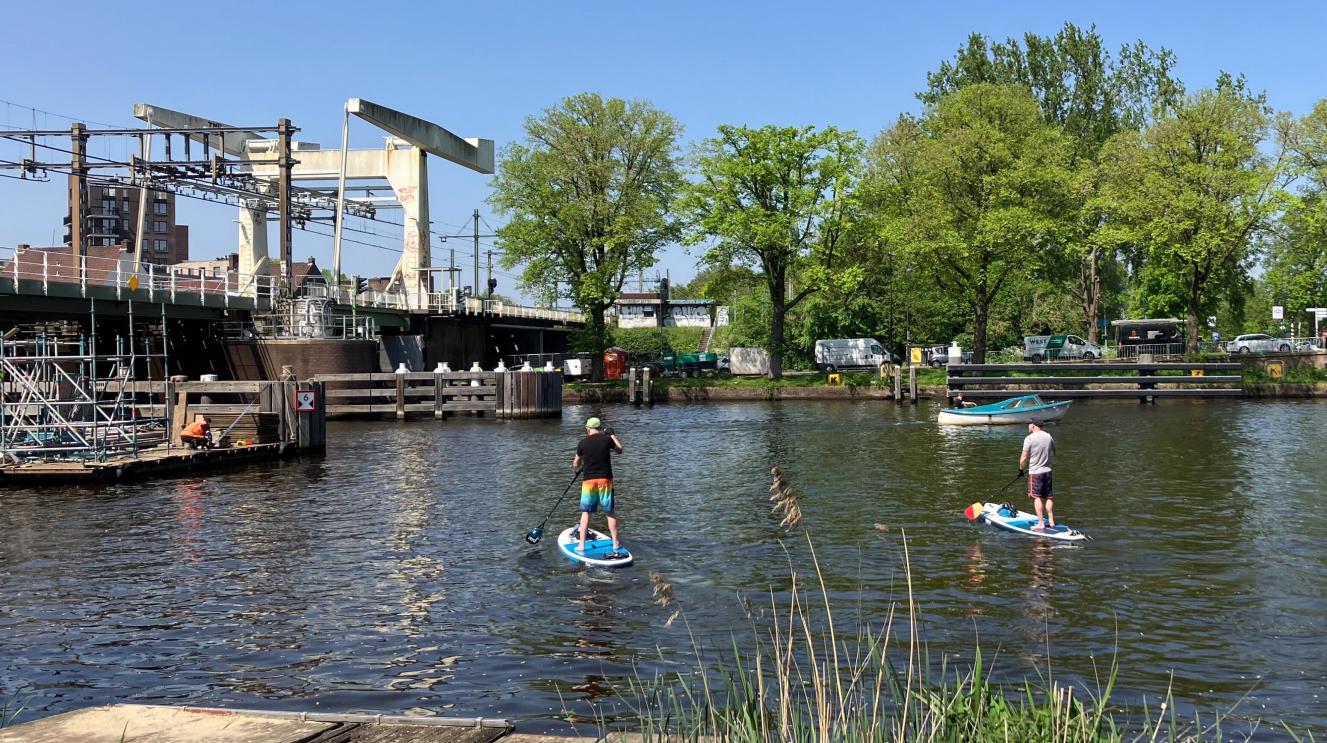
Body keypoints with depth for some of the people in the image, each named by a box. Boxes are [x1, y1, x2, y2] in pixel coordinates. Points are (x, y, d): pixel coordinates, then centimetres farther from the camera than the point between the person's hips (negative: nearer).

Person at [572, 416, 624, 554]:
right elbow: (620, 450, 17)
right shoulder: (607, 439, -2)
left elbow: (576, 464, 12)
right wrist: (612, 435, 27)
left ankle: (582, 545, 5)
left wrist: (578, 467, 36)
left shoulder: (583, 443, 0)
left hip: (588, 480, 0)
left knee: (586, 513, 8)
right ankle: (615, 544, 10)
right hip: (605, 480, 0)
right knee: (610, 512, 9)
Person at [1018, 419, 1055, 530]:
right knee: (1049, 497, 12)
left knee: (1037, 497, -3)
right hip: (1047, 471, 6)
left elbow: (1024, 457, -13)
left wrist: (1021, 469, 2)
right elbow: (1053, 453, 17)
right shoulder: (1048, 436, 4)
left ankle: (1041, 524, -5)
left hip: (1035, 472, -6)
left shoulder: (1029, 438, -15)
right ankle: (1051, 521, 15)